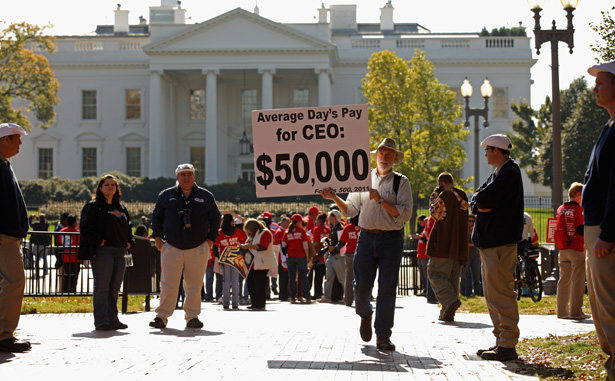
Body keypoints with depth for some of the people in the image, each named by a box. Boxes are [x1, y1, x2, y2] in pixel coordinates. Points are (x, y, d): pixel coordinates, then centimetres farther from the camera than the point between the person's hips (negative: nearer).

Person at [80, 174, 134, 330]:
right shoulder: (93, 206, -1)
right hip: (102, 251, -7)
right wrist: (98, 241, -17)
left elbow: (128, 227, 29)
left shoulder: (121, 209, 20)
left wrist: (129, 241, 13)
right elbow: (86, 228, -8)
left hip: (119, 252, 7)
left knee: (114, 288, 9)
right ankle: (101, 321, -7)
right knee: (102, 288, -8)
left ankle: (112, 320, 14)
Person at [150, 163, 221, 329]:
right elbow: (156, 216, 15)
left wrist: (211, 239, 6)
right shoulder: (166, 196, 7)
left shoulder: (206, 196, 7)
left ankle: (192, 316, 11)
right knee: (168, 284, -3)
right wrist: (157, 237, 6)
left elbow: (215, 218, 14)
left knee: (194, 285, 2)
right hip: (171, 248, 0)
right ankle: (162, 316, 3)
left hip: (198, 249, 0)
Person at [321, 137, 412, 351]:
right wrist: (335, 198, -5)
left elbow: (405, 214, -8)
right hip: (366, 237, 2)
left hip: (391, 239, -2)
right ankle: (365, 316, 33)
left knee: (387, 288, -3)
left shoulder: (401, 182, 3)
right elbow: (351, 209, 11)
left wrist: (381, 200, -15)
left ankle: (383, 336, 4)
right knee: (361, 285, 1)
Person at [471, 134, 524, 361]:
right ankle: (501, 340, 18)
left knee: (500, 293, -11)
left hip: (501, 242, -10)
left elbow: (483, 199, -19)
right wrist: (480, 206, -7)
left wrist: (480, 202, 3)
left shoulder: (509, 173, -11)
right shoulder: (499, 172, 20)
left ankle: (508, 346, -11)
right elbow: (476, 200, 14)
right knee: (492, 294, 13)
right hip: (490, 243, 10)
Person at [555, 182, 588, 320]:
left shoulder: (560, 209, 10)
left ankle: (562, 311, 12)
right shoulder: (579, 210, -10)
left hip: (563, 250, 7)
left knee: (564, 280, 11)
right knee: (577, 280, -3)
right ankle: (575, 312, -6)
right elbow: (582, 231, -16)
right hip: (577, 249, -7)